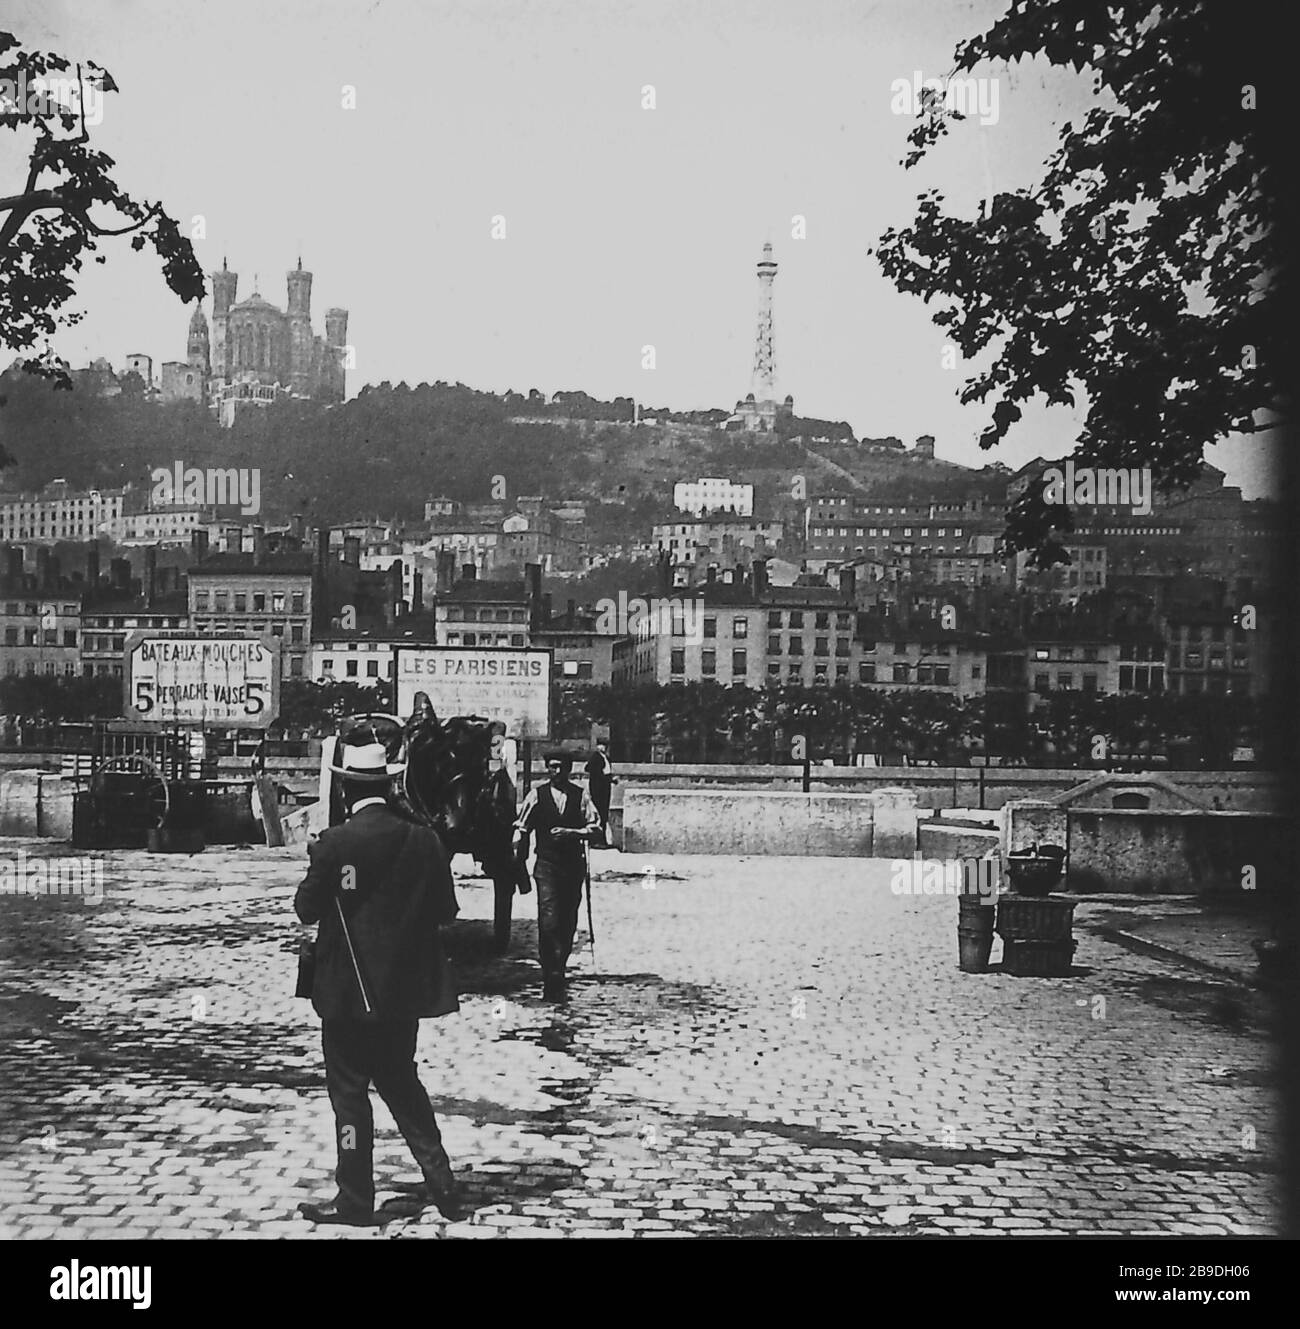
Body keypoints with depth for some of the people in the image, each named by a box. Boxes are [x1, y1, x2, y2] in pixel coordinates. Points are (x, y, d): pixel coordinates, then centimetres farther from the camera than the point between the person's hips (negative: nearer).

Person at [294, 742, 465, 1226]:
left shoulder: (334, 844, -15)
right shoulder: (424, 841, -3)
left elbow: (306, 909, -8)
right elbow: (445, 911, 2)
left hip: (349, 987, -4)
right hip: (405, 987, 5)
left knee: (349, 1090, 7)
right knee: (400, 1081, 19)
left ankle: (355, 1200, 13)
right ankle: (440, 1179, 14)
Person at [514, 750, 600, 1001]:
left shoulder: (580, 796, 4)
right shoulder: (537, 795, 2)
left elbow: (595, 826, 2)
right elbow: (521, 828, 6)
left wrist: (570, 832, -12)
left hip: (573, 865, 2)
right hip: (546, 865, -2)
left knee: (568, 921, 8)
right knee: (549, 920, -13)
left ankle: (558, 970, 25)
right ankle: (552, 977, -13)